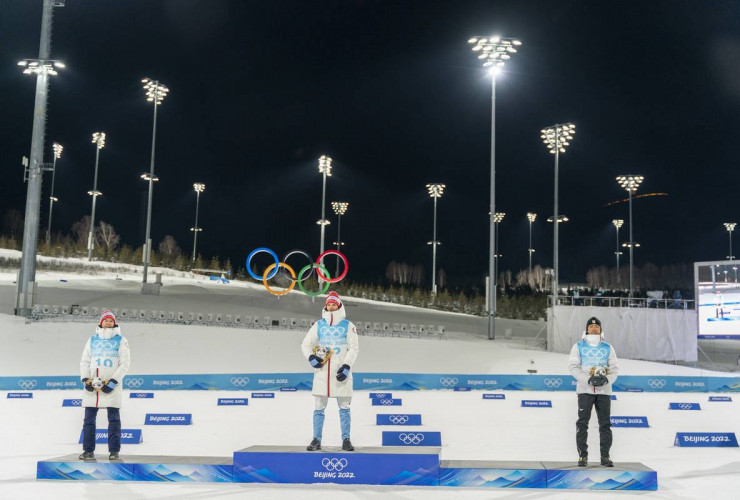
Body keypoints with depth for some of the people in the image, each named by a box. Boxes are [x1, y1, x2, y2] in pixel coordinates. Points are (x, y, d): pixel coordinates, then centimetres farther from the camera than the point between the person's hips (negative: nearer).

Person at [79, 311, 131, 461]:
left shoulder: (121, 340, 3)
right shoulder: (92, 340, 12)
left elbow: (125, 363, -2)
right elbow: (84, 361, 11)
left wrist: (113, 382, -11)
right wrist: (86, 380, -5)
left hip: (111, 385, -3)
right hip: (92, 385, 3)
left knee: (114, 419, -1)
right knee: (89, 419, 3)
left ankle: (114, 451, 3)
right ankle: (88, 451, 10)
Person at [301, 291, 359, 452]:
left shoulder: (348, 325, 4)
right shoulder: (318, 325, 10)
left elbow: (354, 348, -1)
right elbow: (306, 344, 12)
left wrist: (347, 366, -13)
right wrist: (311, 357, -8)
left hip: (340, 372, -2)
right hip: (322, 372, 2)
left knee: (344, 407, 3)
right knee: (319, 407, 4)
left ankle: (346, 440, 9)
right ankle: (316, 440, 10)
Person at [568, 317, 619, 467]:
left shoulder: (608, 348, 11)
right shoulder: (578, 346, 4)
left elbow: (614, 368, 7)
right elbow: (573, 366, -4)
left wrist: (607, 379, -13)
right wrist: (588, 379, -16)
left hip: (604, 391, 2)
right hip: (585, 390, -2)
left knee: (605, 423, 3)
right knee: (582, 423, -1)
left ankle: (605, 456, 11)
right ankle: (583, 455, 5)